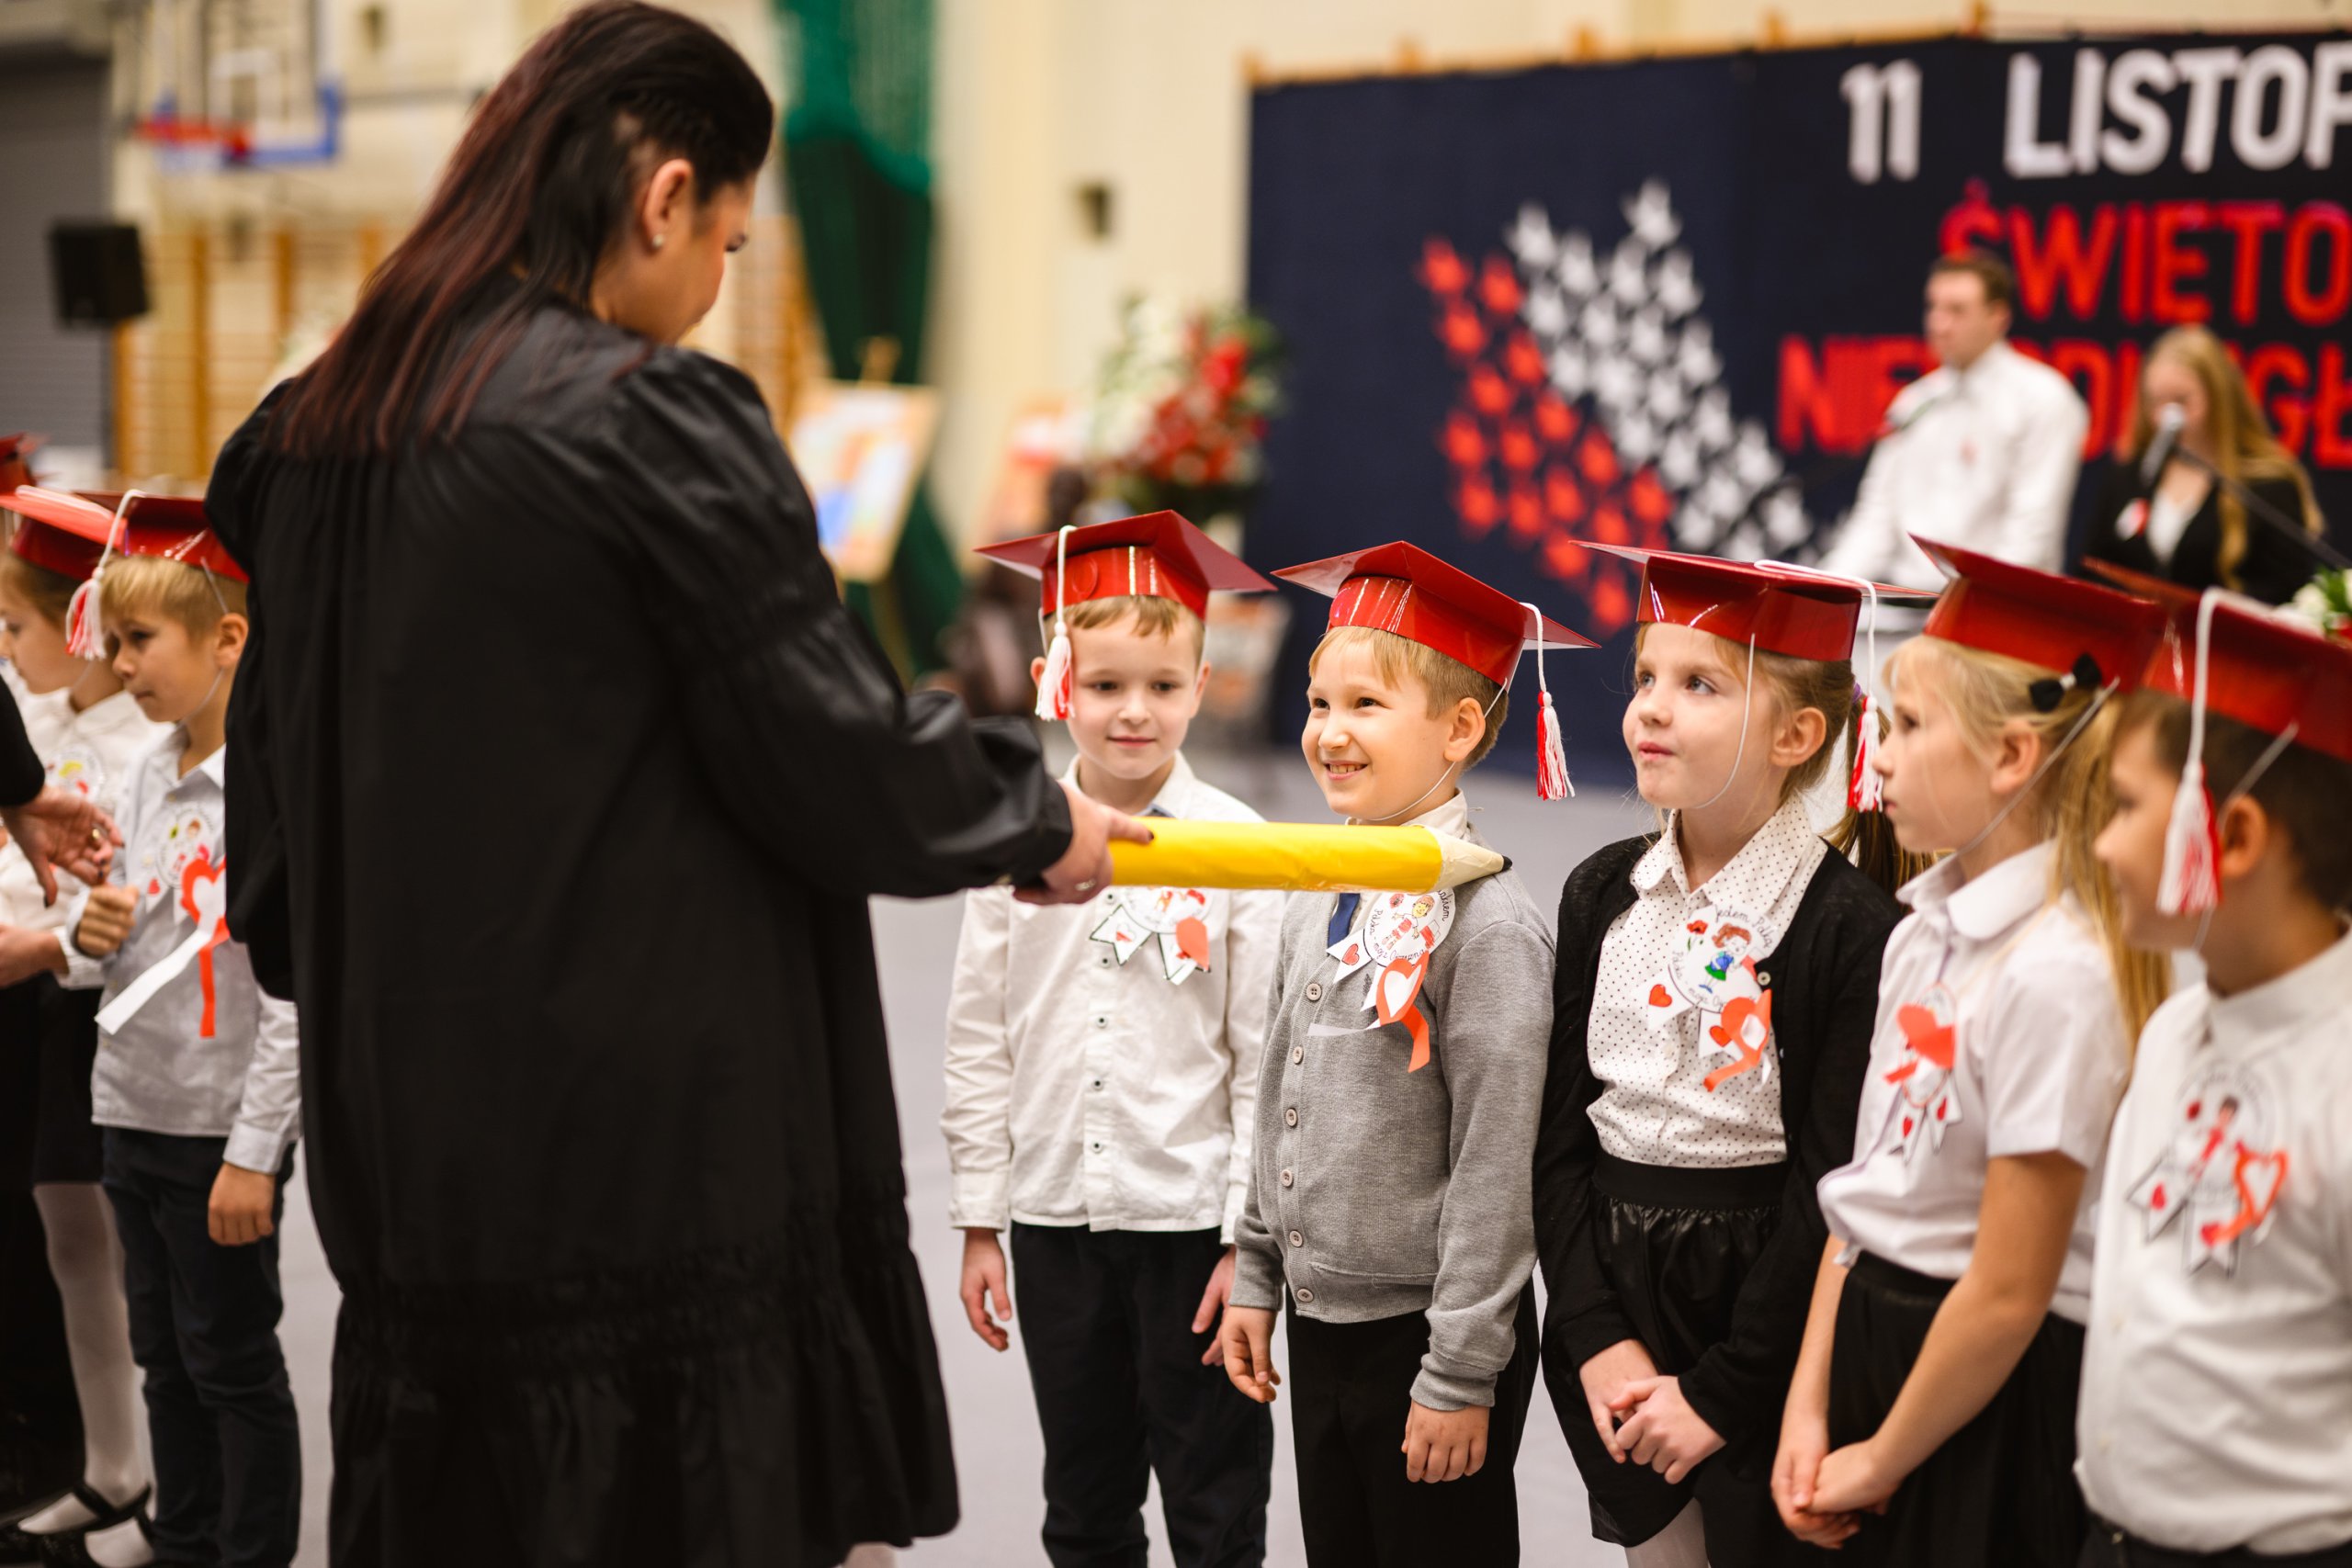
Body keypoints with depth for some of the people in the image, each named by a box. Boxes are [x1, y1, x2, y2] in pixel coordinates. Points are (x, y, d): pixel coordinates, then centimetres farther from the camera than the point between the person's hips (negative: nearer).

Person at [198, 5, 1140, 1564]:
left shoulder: (309, 435, 7)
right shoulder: (656, 420, -15)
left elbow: (275, 796, 15)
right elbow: (837, 757, -12)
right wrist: (1035, 819, 6)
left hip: (405, 1144, 7)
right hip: (653, 1157, -7)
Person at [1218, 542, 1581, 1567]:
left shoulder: (1487, 924, -17)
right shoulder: (1316, 905, 6)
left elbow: (1497, 1170, -18)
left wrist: (1461, 1375, -18)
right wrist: (1255, 1278, 16)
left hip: (1428, 1326, -7)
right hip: (1318, 1322, 7)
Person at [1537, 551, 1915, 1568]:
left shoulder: (1851, 928, -14)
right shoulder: (1604, 894, 3)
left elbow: (1834, 1187, -14)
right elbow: (1560, 1132, 4)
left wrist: (1721, 1391, -15)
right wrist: (1598, 1336, -7)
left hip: (1760, 1298, -5)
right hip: (1616, 1301, 5)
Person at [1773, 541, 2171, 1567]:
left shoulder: (2056, 974, -21)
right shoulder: (1923, 931, 4)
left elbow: (2008, 1295, -19)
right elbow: (1864, 1193, 8)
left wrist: (1881, 1461, -8)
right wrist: (1810, 1408, 2)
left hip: (1996, 1400, -7)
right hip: (1872, 1337, 7)